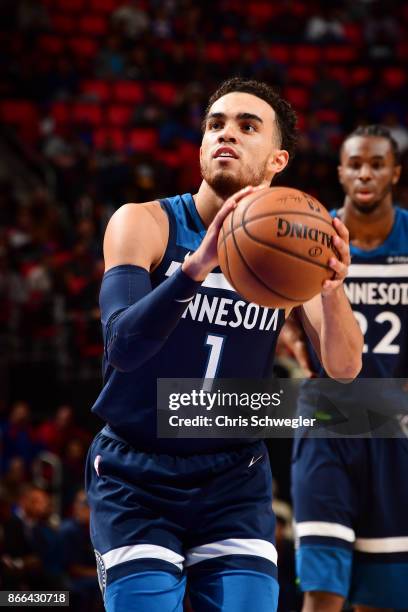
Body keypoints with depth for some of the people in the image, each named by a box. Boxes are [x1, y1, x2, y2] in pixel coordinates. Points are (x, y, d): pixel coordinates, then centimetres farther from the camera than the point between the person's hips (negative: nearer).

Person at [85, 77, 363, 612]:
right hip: (136, 481, -2)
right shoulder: (146, 224, -11)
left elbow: (344, 368, -13)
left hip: (235, 484, 2)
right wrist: (197, 266, -44)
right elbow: (122, 345, -27)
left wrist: (332, 288, -34)